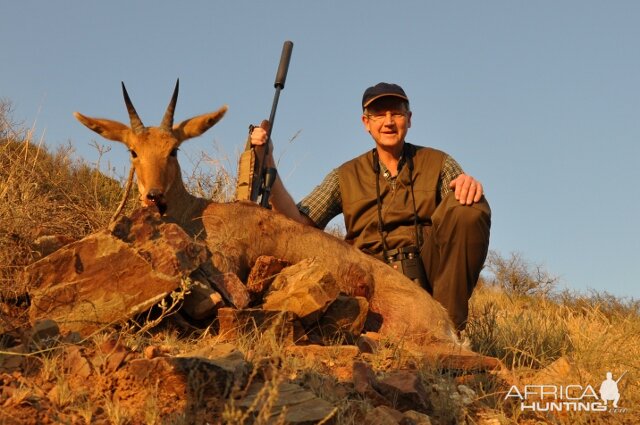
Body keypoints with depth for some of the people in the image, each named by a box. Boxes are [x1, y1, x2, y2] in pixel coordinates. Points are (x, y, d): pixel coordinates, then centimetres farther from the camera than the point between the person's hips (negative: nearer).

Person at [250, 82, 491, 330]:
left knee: (467, 204, -24)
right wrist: (267, 163, -3)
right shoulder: (346, 176, 15)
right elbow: (298, 222, 5)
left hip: (430, 272, 1)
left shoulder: (437, 163, 14)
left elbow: (472, 216, 1)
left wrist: (470, 185, -22)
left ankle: (447, 326, -22)